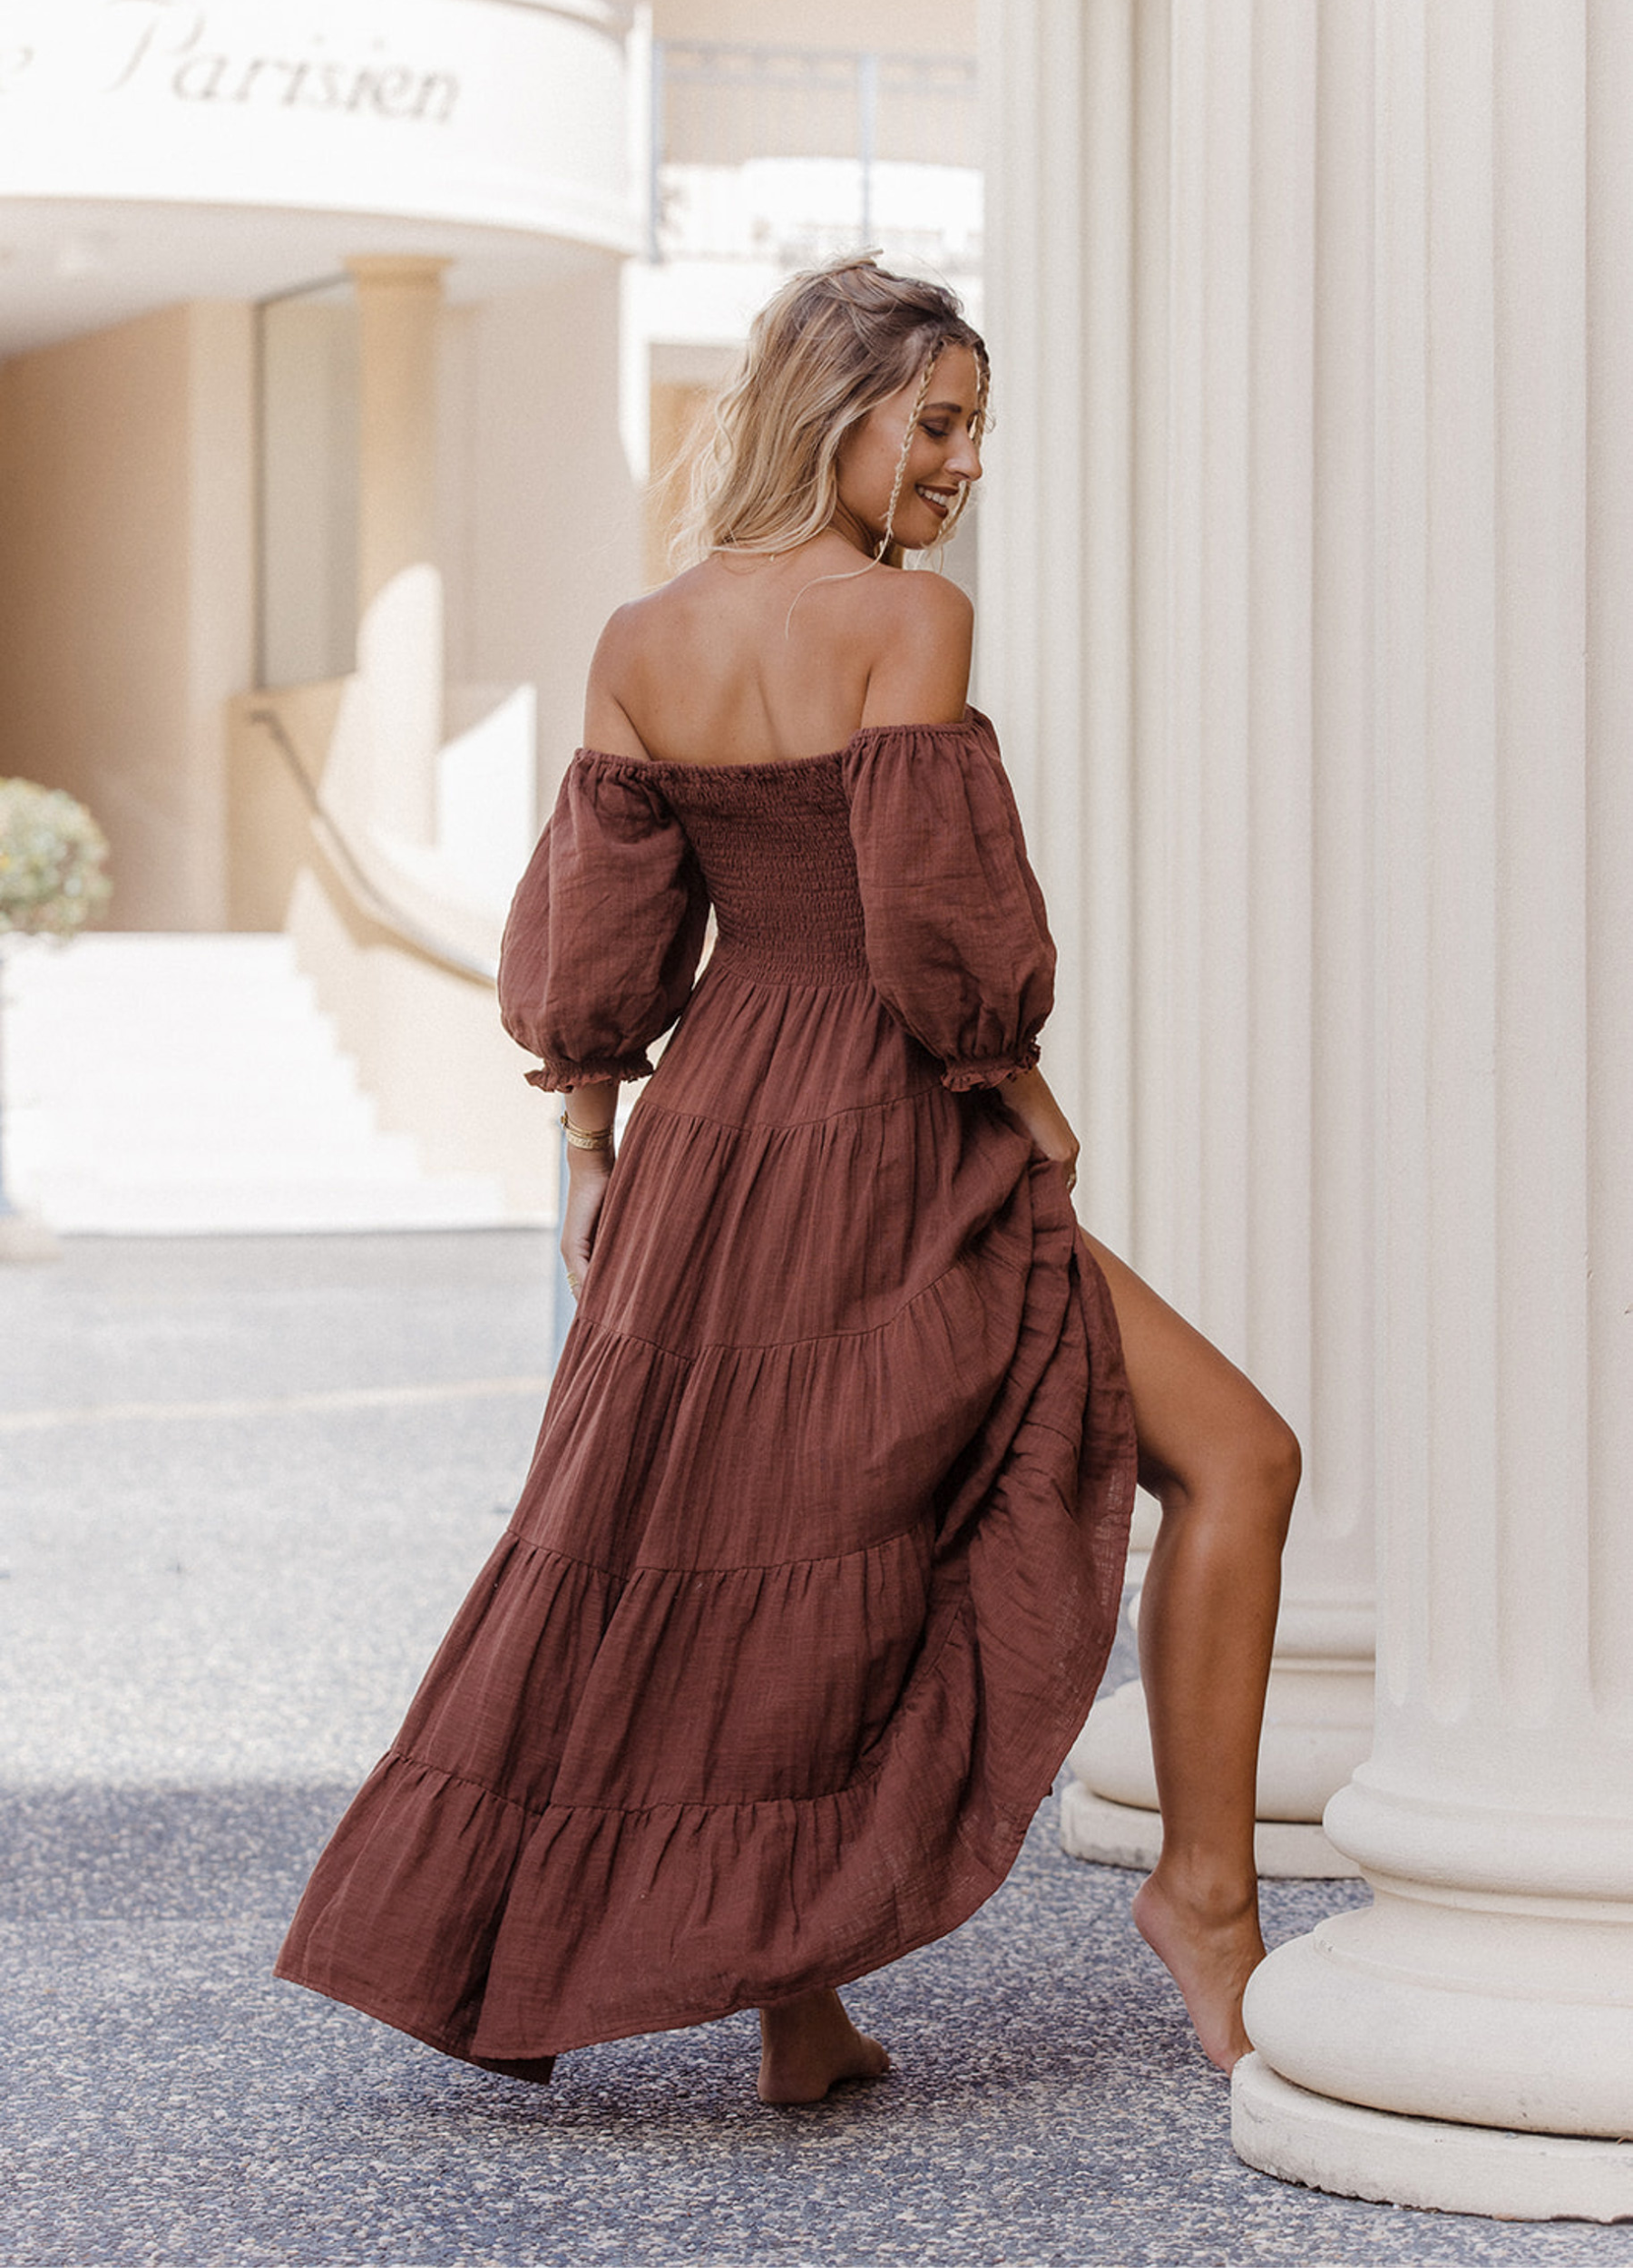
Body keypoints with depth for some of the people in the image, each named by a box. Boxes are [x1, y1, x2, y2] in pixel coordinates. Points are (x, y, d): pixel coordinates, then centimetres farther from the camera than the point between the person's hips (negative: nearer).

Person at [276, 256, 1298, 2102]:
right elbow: (942, 925, -18)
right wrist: (1019, 1083, -2)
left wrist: (588, 1154, 16)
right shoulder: (906, 621, -14)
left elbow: (595, 945, 6)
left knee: (691, 1554, 18)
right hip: (890, 1151, -7)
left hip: (707, 1139, 7)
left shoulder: (639, 647, 5)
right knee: (1234, 1457, 4)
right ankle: (1205, 1894, 3)